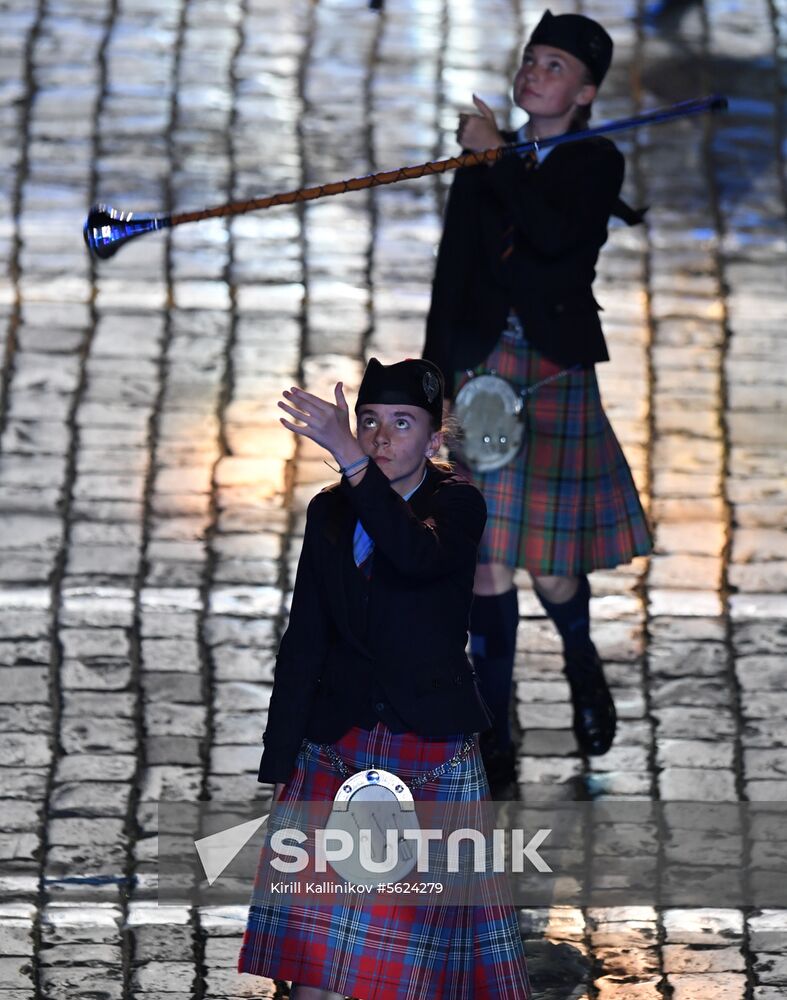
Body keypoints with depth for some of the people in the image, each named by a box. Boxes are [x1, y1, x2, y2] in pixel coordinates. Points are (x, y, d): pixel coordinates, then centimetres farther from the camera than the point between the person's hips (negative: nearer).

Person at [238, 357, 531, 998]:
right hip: (337, 749, 3)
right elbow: (303, 644, 9)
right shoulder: (329, 513, 8)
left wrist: (350, 458, -39)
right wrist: (279, 767, 6)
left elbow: (418, 556, -29)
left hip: (433, 751, -3)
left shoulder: (458, 504, -4)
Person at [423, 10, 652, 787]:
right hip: (484, 369, 2)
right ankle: (494, 738, 4)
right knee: (487, 563, -3)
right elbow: (451, 277, 12)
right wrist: (436, 381, 6)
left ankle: (582, 662, 33)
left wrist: (496, 158, -14)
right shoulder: (481, 167, 11)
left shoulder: (597, 163, 1)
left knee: (552, 567, -1)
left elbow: (554, 233, -20)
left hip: (557, 372, -2)